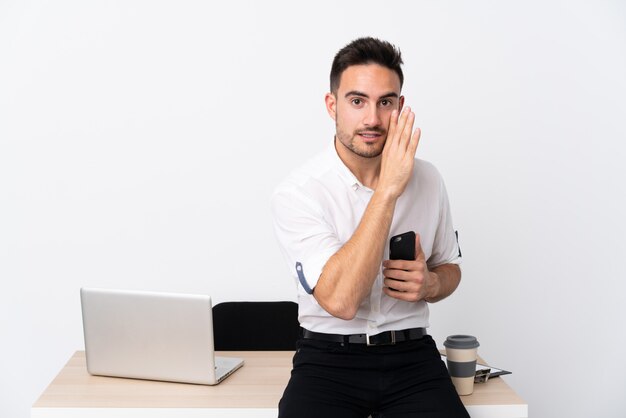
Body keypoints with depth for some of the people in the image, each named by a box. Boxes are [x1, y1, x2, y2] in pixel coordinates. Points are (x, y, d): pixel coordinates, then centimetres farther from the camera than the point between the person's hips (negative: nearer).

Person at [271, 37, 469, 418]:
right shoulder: (297, 193, -11)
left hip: (411, 354, 4)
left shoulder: (427, 179, 2)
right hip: (329, 357, -3)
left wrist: (431, 284, -7)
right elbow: (340, 300, -23)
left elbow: (449, 267, 17)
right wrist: (387, 190, -24)